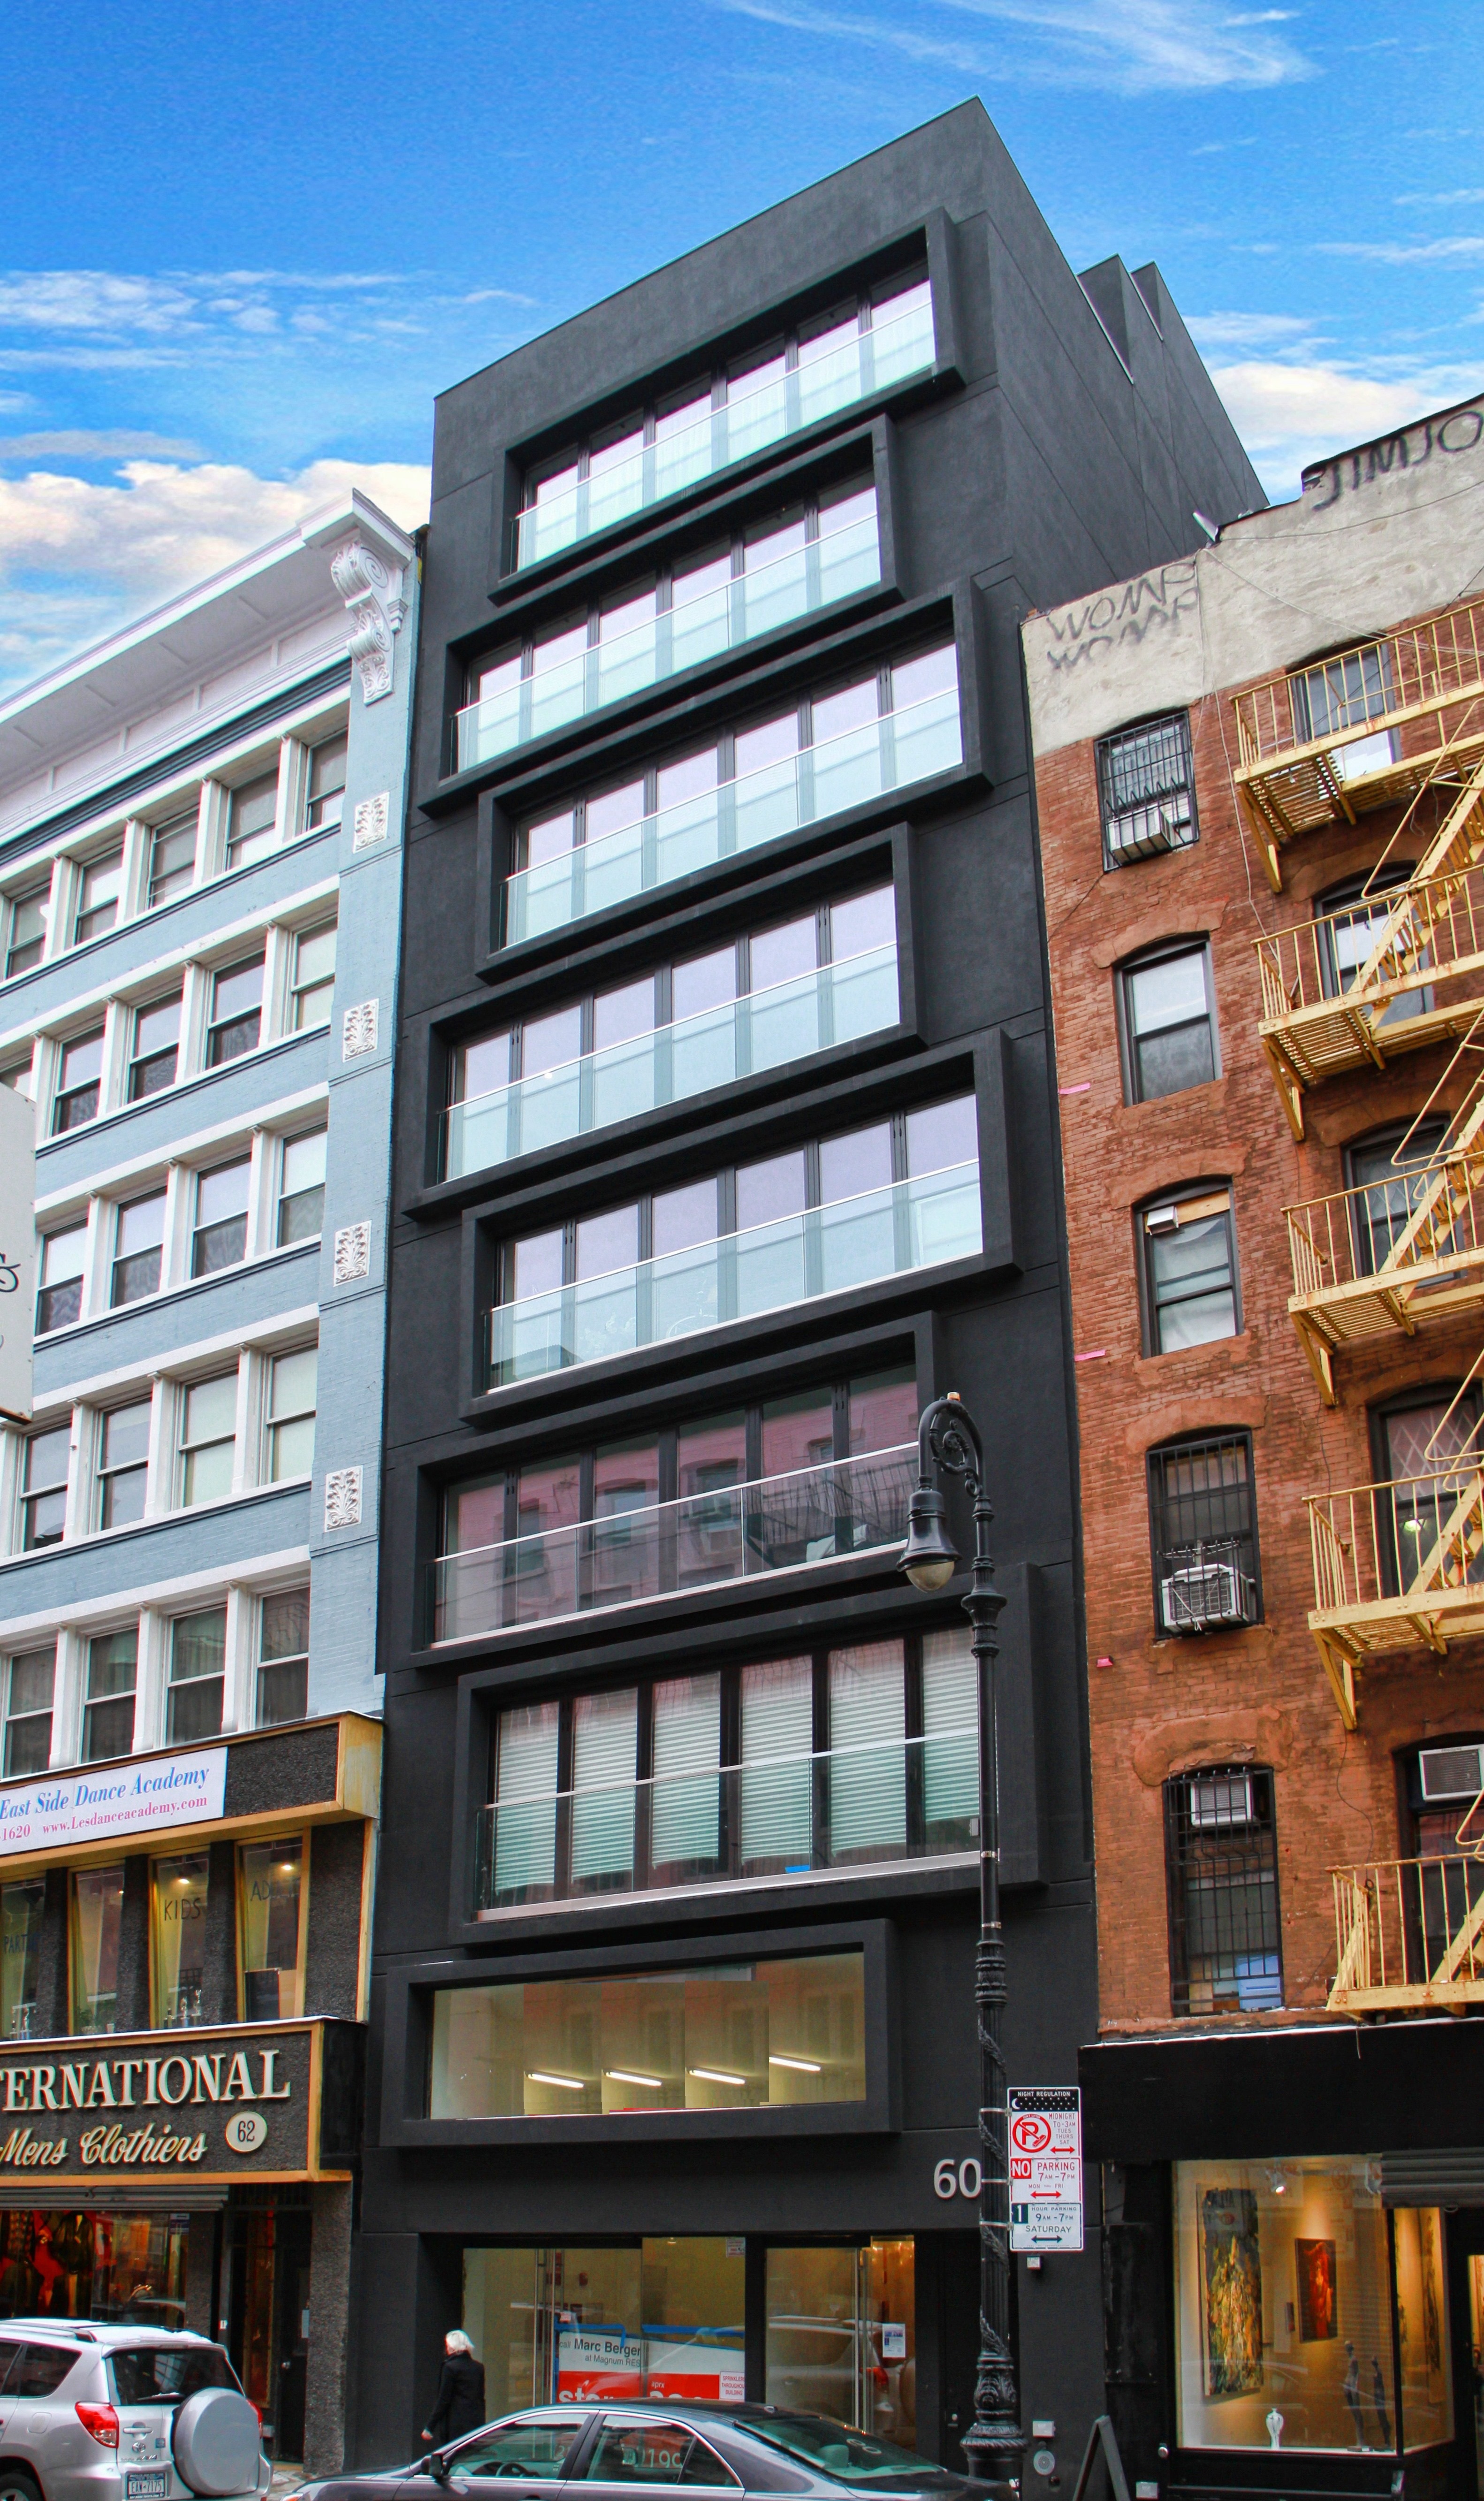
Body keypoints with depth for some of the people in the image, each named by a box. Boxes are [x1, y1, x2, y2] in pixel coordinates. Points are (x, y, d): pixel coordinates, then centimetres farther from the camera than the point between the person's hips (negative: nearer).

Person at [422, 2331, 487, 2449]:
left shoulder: (450, 2367, -8)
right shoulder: (479, 2367, 10)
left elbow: (444, 2400, -9)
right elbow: (481, 2398, 13)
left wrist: (430, 2427, -4)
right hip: (477, 2423, 6)